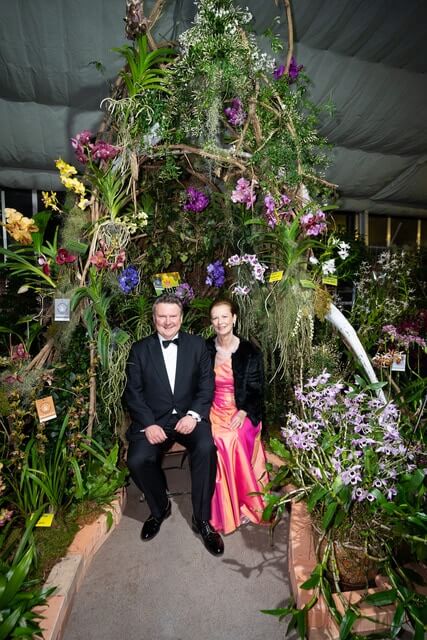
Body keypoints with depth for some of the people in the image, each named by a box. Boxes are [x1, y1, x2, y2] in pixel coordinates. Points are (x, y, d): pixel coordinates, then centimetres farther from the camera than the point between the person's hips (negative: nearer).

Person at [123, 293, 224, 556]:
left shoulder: (197, 344, 6)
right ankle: (160, 508, 11)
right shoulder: (140, 349, 6)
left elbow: (207, 385, 1)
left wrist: (194, 415, -15)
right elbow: (133, 392, 1)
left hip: (189, 416, 0)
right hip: (153, 419, 1)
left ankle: (202, 519, -4)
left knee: (206, 448, -28)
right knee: (137, 460, -22)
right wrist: (148, 424, -13)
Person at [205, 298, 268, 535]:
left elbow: (256, 390, -1)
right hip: (214, 411, 2)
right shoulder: (205, 349, 2)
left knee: (235, 439, -27)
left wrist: (243, 412, -15)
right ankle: (227, 511, -4)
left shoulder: (250, 351, -3)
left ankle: (245, 505, -3)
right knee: (221, 442, -25)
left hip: (243, 413, -1)